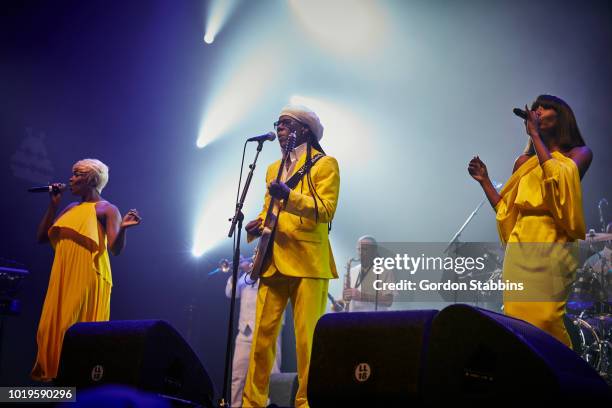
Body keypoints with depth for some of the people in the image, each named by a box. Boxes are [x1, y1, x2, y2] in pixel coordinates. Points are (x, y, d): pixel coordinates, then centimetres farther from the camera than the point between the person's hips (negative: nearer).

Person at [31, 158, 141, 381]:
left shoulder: (107, 209, -1)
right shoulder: (70, 208, 20)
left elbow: (116, 249, -10)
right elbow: (41, 237, 17)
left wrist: (123, 228, -30)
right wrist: (53, 205, 12)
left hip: (87, 279, -7)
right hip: (62, 278, 7)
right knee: (53, 326, 3)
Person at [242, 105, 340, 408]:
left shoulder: (324, 164, 3)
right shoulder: (273, 169, 24)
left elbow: (326, 210, -11)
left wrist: (289, 196, -27)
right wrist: (257, 226, 5)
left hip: (308, 262, -6)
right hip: (273, 261, 6)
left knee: (307, 337, -7)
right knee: (262, 334, 2)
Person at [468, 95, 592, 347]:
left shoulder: (579, 153, 9)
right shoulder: (524, 162, 21)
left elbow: (558, 178, -14)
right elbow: (505, 211, 20)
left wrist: (535, 134, -8)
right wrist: (484, 181, 14)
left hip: (550, 245, -4)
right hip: (519, 247, 5)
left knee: (543, 320, -15)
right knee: (517, 320, -4)